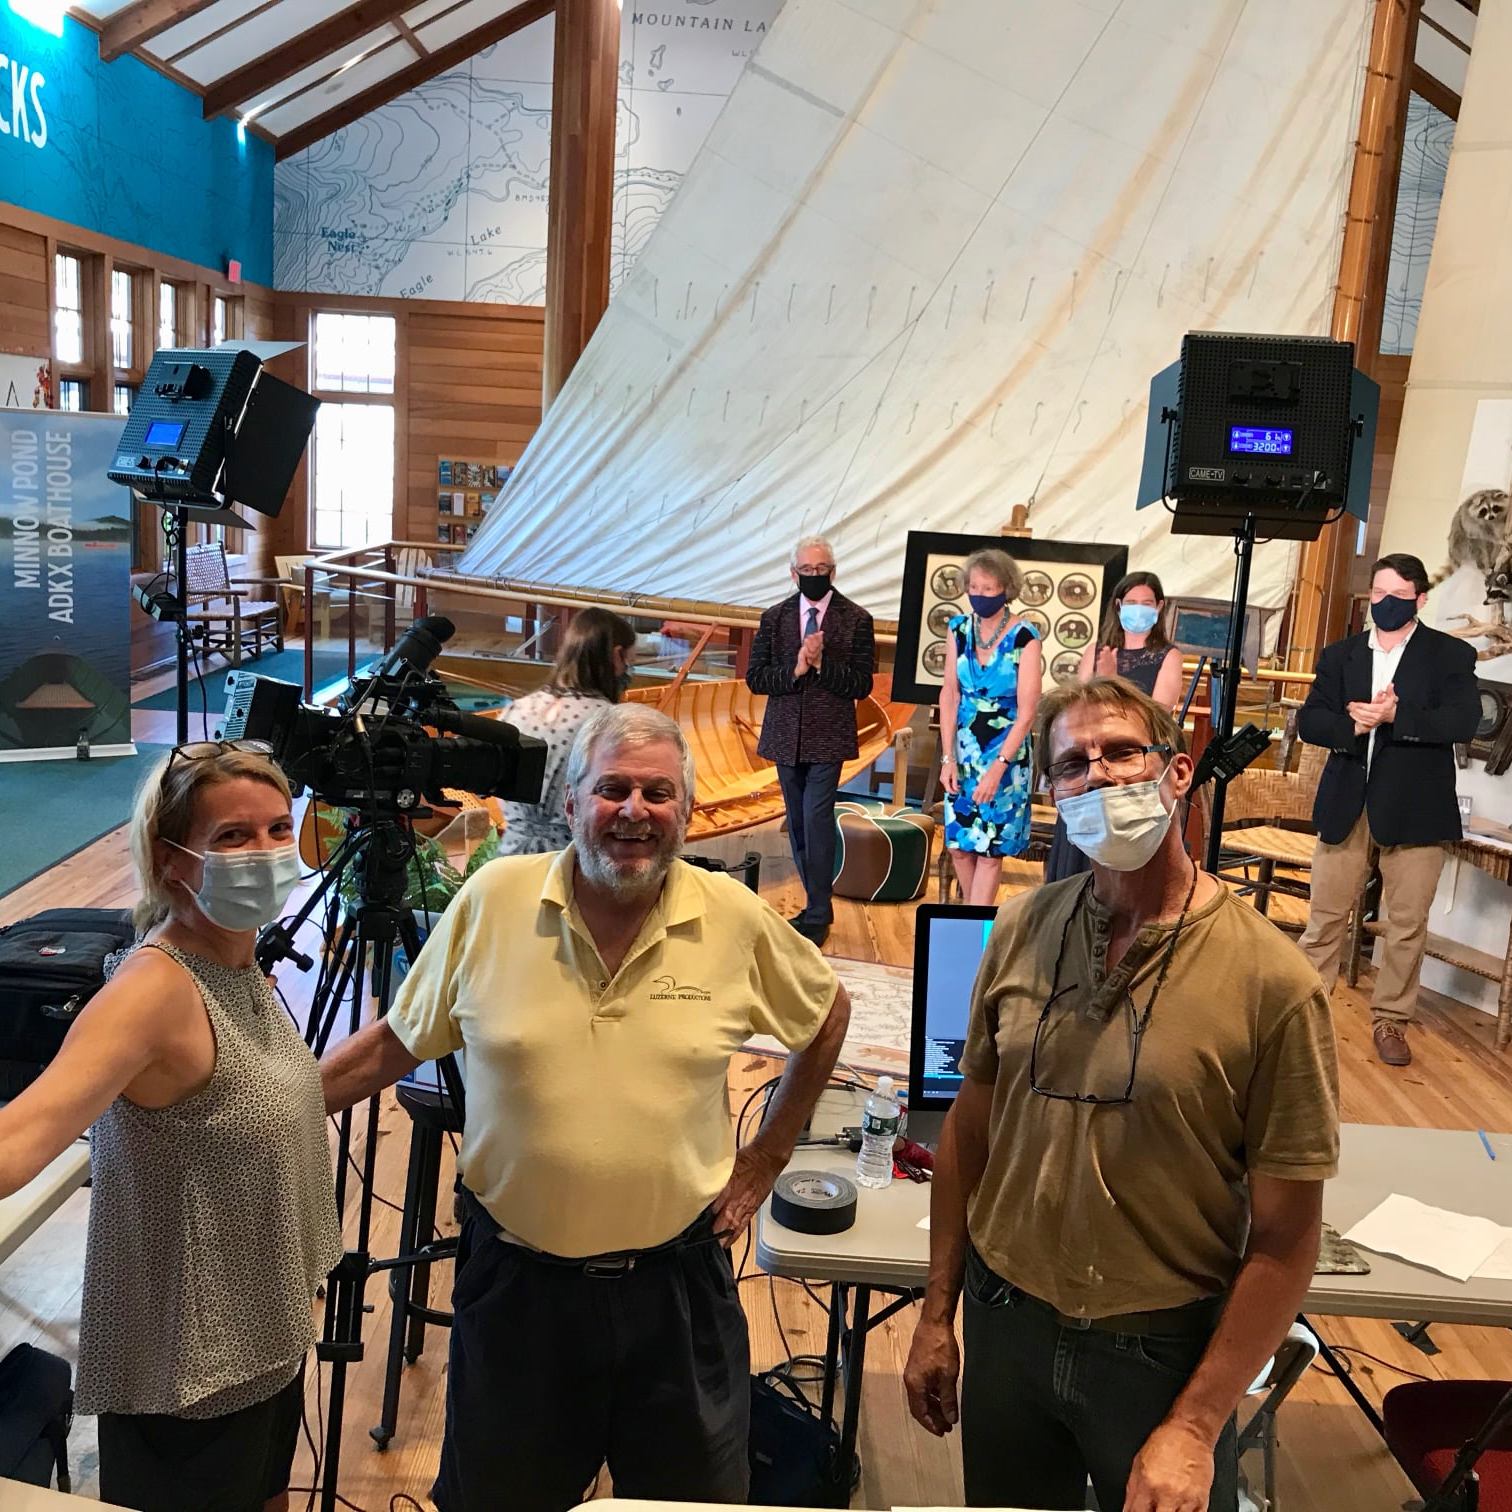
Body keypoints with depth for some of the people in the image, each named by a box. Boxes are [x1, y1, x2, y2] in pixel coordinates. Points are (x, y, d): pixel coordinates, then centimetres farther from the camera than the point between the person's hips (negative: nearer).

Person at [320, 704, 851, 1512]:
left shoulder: (736, 920, -6)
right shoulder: (492, 900, -7)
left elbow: (828, 1015, 10)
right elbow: (396, 1042, 3)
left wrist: (766, 1158, 8)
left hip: (676, 1284, 0)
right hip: (516, 1282, 0)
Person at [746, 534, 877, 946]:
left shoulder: (855, 620, -2)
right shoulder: (775, 618, 6)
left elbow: (862, 685, -6)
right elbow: (755, 677, 1)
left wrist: (822, 665, -19)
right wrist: (795, 670, -15)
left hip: (828, 738, -4)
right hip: (786, 737, 4)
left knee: (816, 821, -11)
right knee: (798, 825, 11)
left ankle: (817, 915, -3)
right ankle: (817, 904, 24)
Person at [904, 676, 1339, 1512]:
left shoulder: (1271, 980, -17)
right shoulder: (1021, 928, -5)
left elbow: (1284, 1240, -12)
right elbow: (969, 1127, 4)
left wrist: (1194, 1428, -12)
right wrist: (936, 1315, 7)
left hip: (1163, 1347, -3)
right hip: (1004, 1319, 4)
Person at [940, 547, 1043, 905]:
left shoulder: (1024, 638, -13)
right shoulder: (960, 629, 1)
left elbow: (1026, 713, -14)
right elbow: (949, 694, 2)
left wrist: (998, 768, -18)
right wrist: (948, 757, -5)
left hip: (1006, 752, -4)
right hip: (964, 750, 4)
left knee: (990, 848, -1)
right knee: (959, 845, 7)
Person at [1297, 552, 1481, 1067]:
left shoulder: (1451, 655, 2)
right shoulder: (1340, 654, 9)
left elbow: (1463, 720, -12)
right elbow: (1309, 720, 1)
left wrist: (1393, 716, -20)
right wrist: (1351, 725, -18)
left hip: (1414, 806, -2)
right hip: (1346, 804, 2)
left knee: (1407, 922, 5)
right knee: (1326, 913, 7)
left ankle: (1391, 1019, 18)